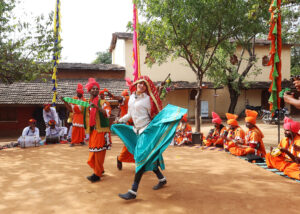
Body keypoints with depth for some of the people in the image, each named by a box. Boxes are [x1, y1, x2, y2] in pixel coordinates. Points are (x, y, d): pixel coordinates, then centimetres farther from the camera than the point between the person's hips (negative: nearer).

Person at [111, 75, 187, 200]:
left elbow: (155, 116, -7)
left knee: (141, 158, -9)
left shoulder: (147, 99, -9)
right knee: (147, 158, 14)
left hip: (147, 130, -7)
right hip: (137, 130, 7)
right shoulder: (132, 97, 11)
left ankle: (133, 192, -7)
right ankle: (162, 179, 34)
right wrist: (121, 120, 30)